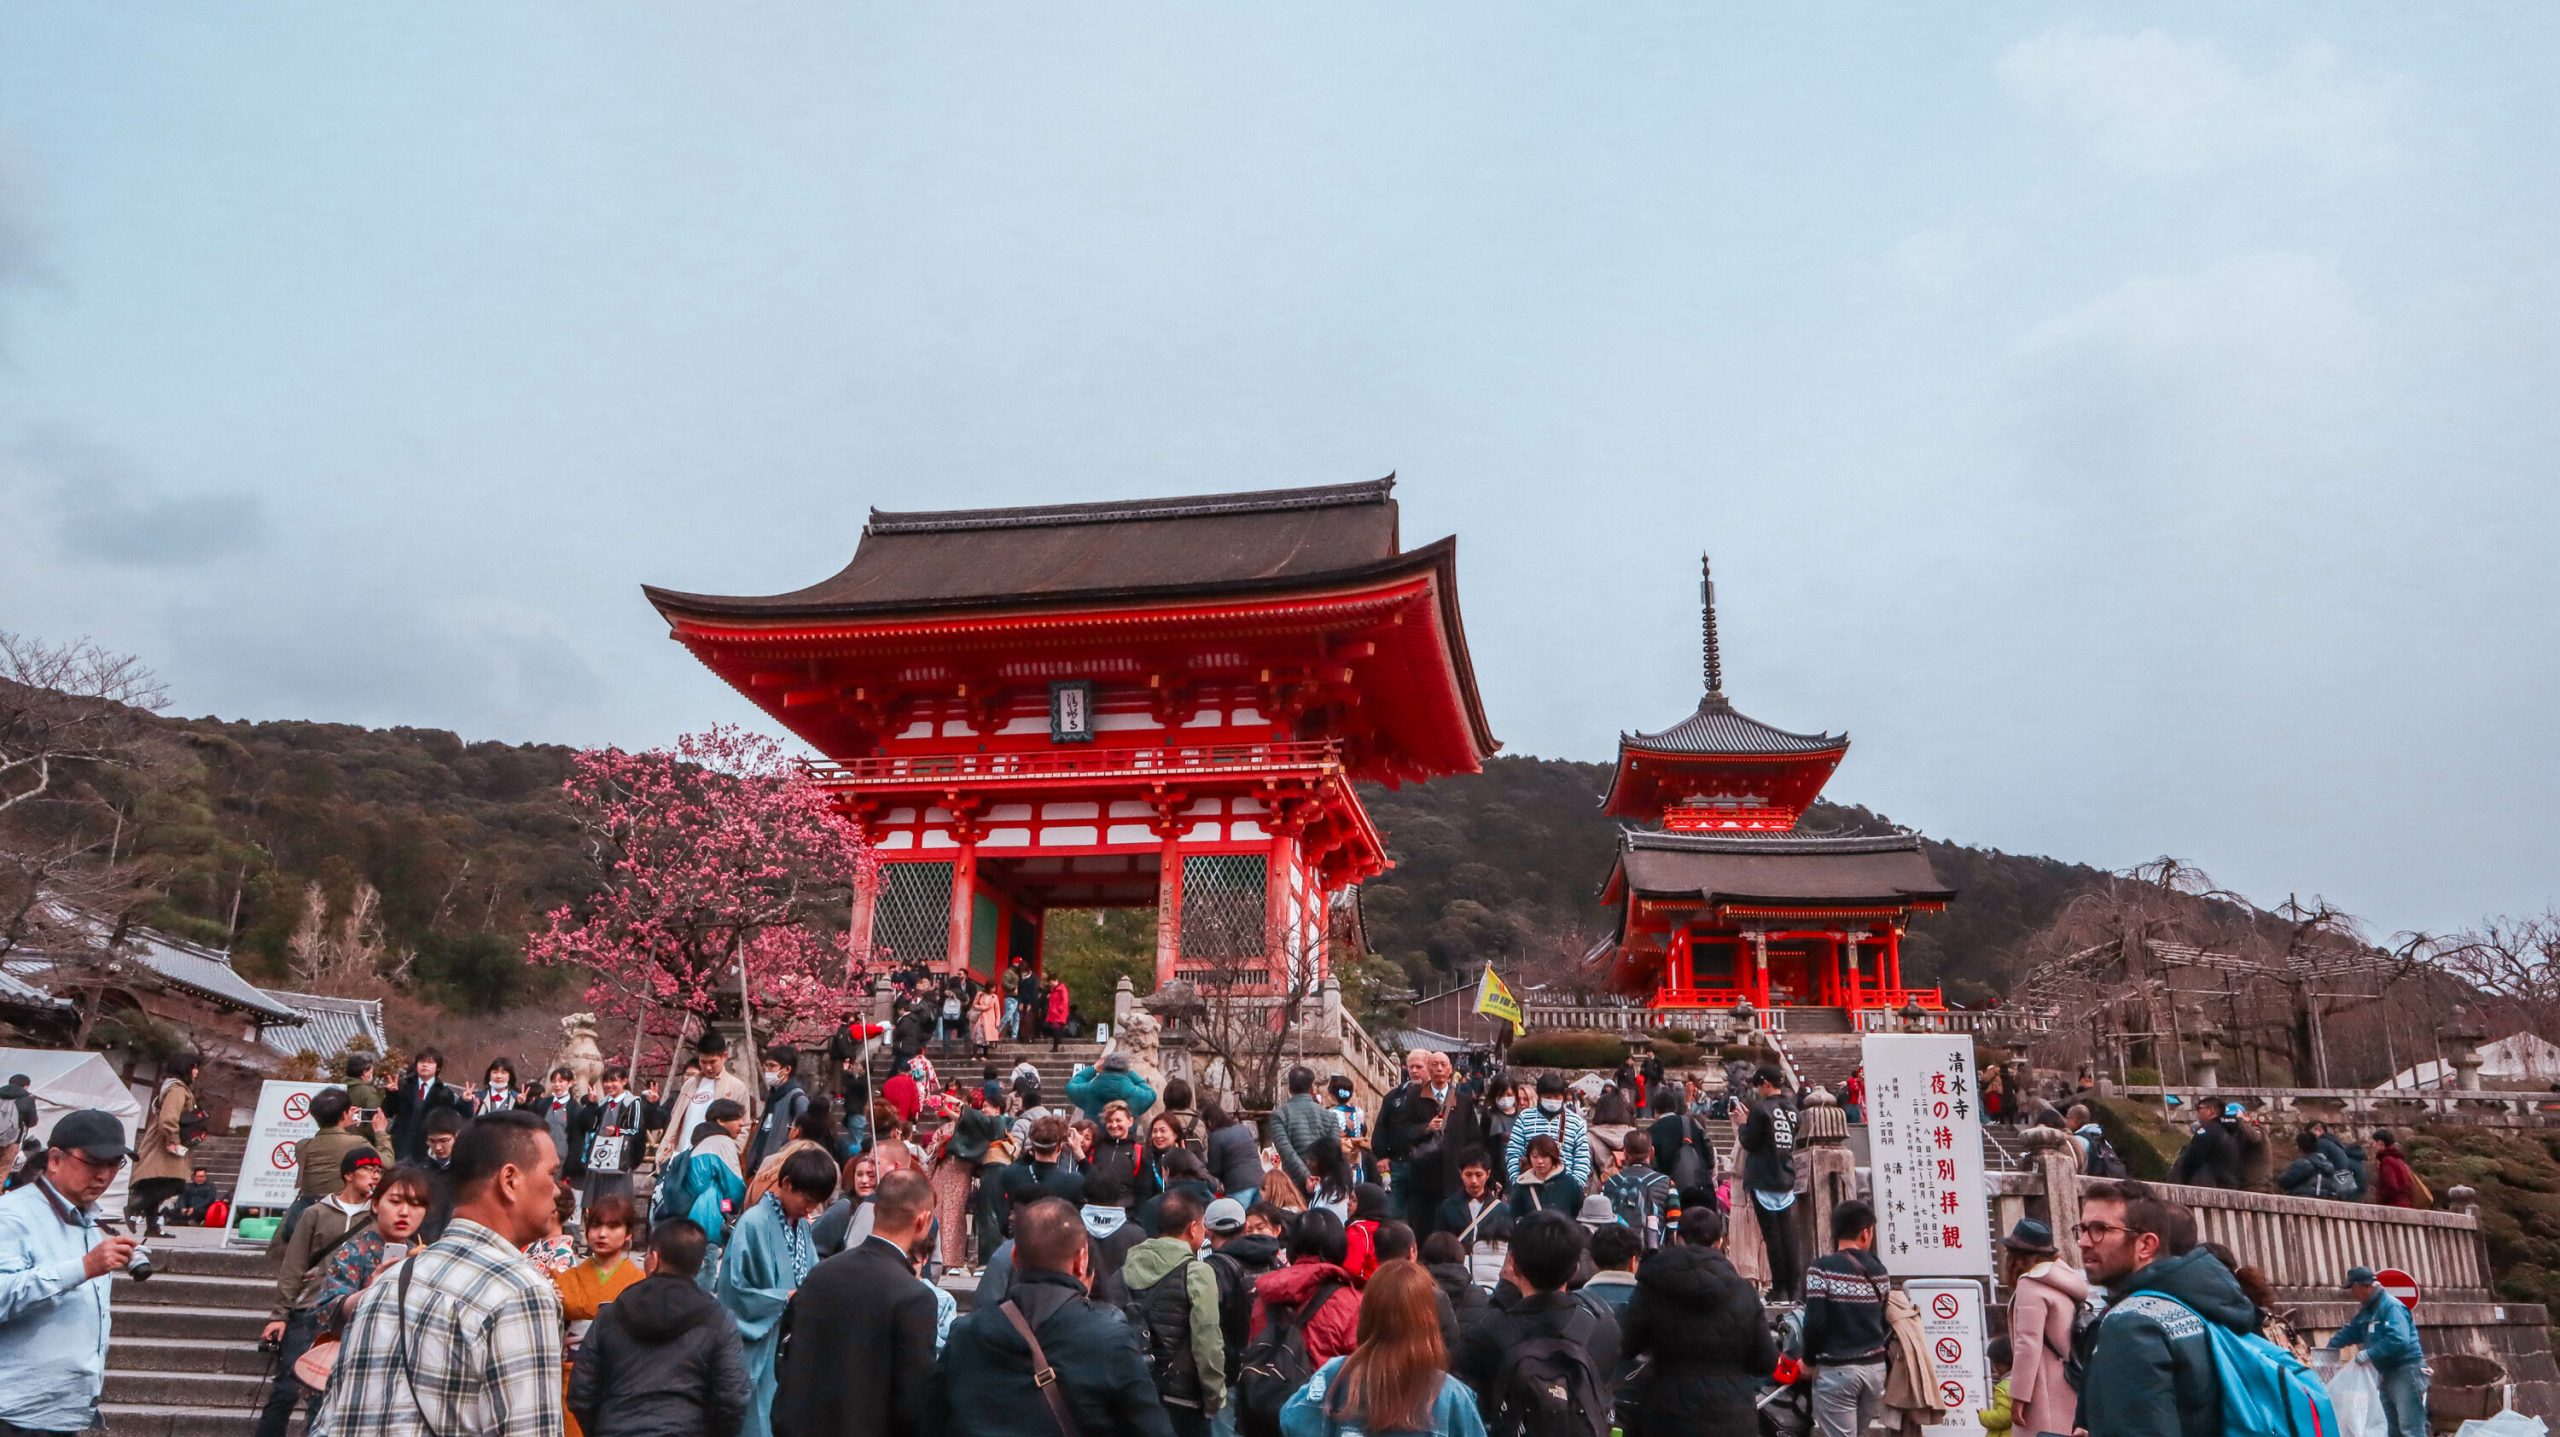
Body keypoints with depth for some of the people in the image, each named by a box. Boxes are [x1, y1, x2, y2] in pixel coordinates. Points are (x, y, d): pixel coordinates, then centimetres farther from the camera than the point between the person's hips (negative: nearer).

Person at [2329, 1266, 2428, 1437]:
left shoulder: (2391, 1306, -17)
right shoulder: (2367, 1310, 13)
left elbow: (2398, 1340, -29)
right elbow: (2350, 1332, 22)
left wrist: (2369, 1354, -23)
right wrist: (2329, 1347, 10)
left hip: (2407, 1372, -10)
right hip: (2388, 1374, 10)